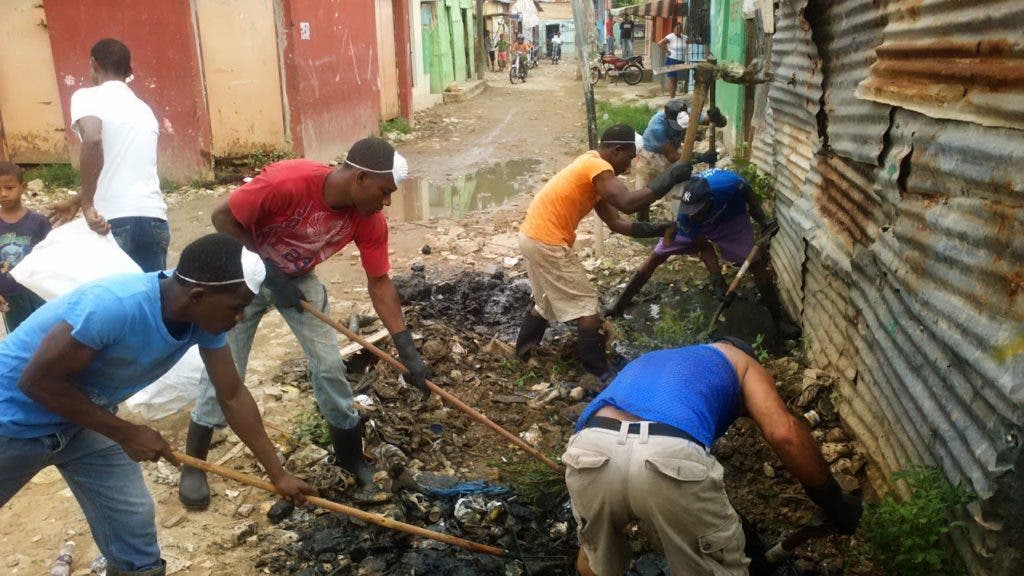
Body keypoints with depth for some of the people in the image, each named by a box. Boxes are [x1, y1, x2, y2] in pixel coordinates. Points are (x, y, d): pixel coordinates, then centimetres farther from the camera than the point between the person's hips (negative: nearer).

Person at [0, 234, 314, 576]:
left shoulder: (205, 318, -17)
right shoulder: (113, 306, -38)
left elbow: (233, 396, -6)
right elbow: (37, 380, -28)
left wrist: (277, 474, -3)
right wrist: (126, 433, -22)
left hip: (85, 418, 5)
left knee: (134, 525, 1)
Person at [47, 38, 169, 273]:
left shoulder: (87, 96, 3)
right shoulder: (144, 109, 21)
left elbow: (92, 140, -19)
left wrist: (87, 204, -15)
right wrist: (78, 200, 27)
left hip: (115, 222, -5)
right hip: (155, 219, 5)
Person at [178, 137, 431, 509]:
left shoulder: (369, 221, -21)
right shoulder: (287, 182, -37)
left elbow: (379, 283, -13)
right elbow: (223, 217, -24)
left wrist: (406, 348, -17)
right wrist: (268, 271, -26)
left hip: (298, 278, 4)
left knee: (329, 365, -1)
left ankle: (351, 457, 18)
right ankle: (193, 466, 18)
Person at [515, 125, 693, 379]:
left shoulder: (591, 169, 16)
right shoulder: (596, 166, -15)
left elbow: (615, 222, 15)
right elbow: (628, 203, -29)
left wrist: (654, 229, 8)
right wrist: (668, 179, -21)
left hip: (534, 237, 10)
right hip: (547, 242, -10)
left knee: (547, 300, 27)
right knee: (587, 307, -2)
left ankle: (523, 352, 40)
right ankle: (599, 374, 7)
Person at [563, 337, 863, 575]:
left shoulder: (647, 361, 44)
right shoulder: (740, 362, 31)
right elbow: (784, 433, 12)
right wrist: (833, 501, 26)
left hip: (591, 450, 4)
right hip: (670, 457, -4)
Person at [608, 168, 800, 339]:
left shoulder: (727, 184, -43)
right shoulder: (685, 217, -38)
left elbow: (747, 191, -16)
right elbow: (704, 247, -24)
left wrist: (763, 220, -21)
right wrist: (717, 278, -35)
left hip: (731, 218, 0)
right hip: (697, 226, 0)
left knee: (757, 263, -11)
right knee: (656, 256, -7)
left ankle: (779, 318, 5)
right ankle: (619, 304, 4)